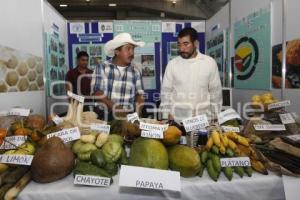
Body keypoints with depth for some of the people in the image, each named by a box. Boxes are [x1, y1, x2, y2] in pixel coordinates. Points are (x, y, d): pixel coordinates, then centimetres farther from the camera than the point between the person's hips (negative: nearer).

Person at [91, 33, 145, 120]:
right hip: (106, 116, -2)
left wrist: (137, 113, -11)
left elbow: (140, 95, 6)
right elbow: (97, 92, -5)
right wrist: (114, 107, -17)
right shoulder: (102, 68, 1)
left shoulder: (135, 72, 8)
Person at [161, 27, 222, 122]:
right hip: (178, 119, 0)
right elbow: (166, 92, 3)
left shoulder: (209, 62, -1)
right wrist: (169, 115, -3)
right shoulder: (172, 64, 0)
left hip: (203, 118, 0)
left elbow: (215, 91, 4)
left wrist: (214, 116, 4)